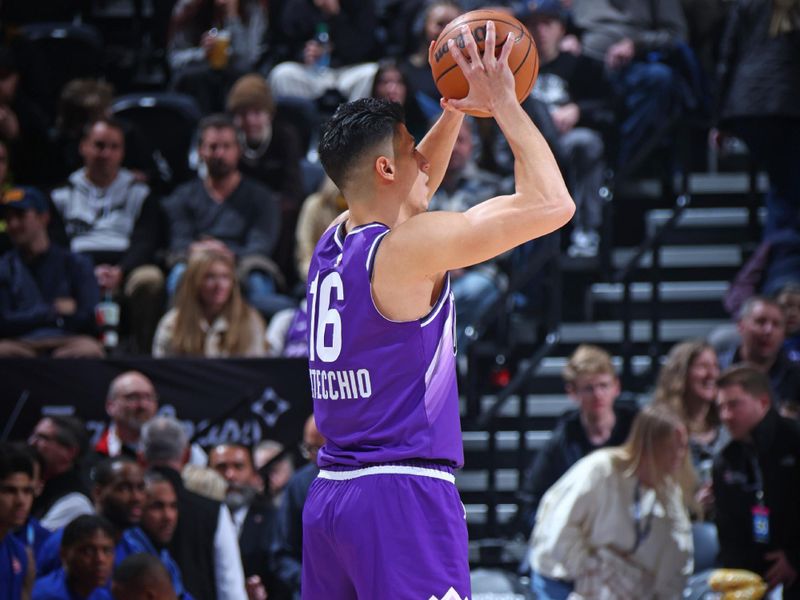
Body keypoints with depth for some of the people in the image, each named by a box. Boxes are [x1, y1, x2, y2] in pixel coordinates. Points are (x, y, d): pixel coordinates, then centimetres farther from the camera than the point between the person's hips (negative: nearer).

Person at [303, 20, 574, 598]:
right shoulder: (407, 248, -12)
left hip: (330, 494, 9)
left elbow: (414, 184, 35)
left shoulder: (333, 244, 12)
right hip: (402, 495, -9)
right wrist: (502, 103, -5)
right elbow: (551, 204, -14)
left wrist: (455, 110, 26)